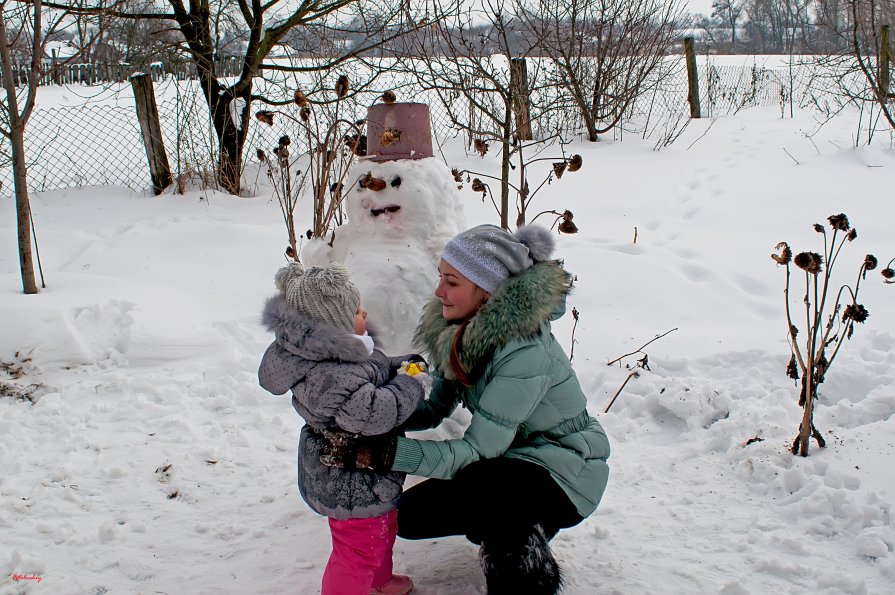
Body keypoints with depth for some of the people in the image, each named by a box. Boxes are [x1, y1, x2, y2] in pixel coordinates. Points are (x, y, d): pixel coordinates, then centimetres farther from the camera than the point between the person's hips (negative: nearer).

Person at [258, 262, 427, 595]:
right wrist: (410, 384, -22)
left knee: (383, 529, 32)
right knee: (358, 552, 6)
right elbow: (374, 412, -37)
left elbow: (373, 372, 17)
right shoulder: (330, 379, -36)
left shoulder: (334, 354, -1)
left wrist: (400, 366, 1)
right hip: (353, 485, -12)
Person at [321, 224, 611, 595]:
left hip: (565, 469, -8)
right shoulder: (467, 330, -6)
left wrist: (382, 453, -38)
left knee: (484, 487, -36)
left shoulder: (525, 354, -31)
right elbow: (435, 408, -2)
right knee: (410, 516, 2)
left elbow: (477, 450, -31)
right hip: (507, 461, 8)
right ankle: (520, 527, 20)